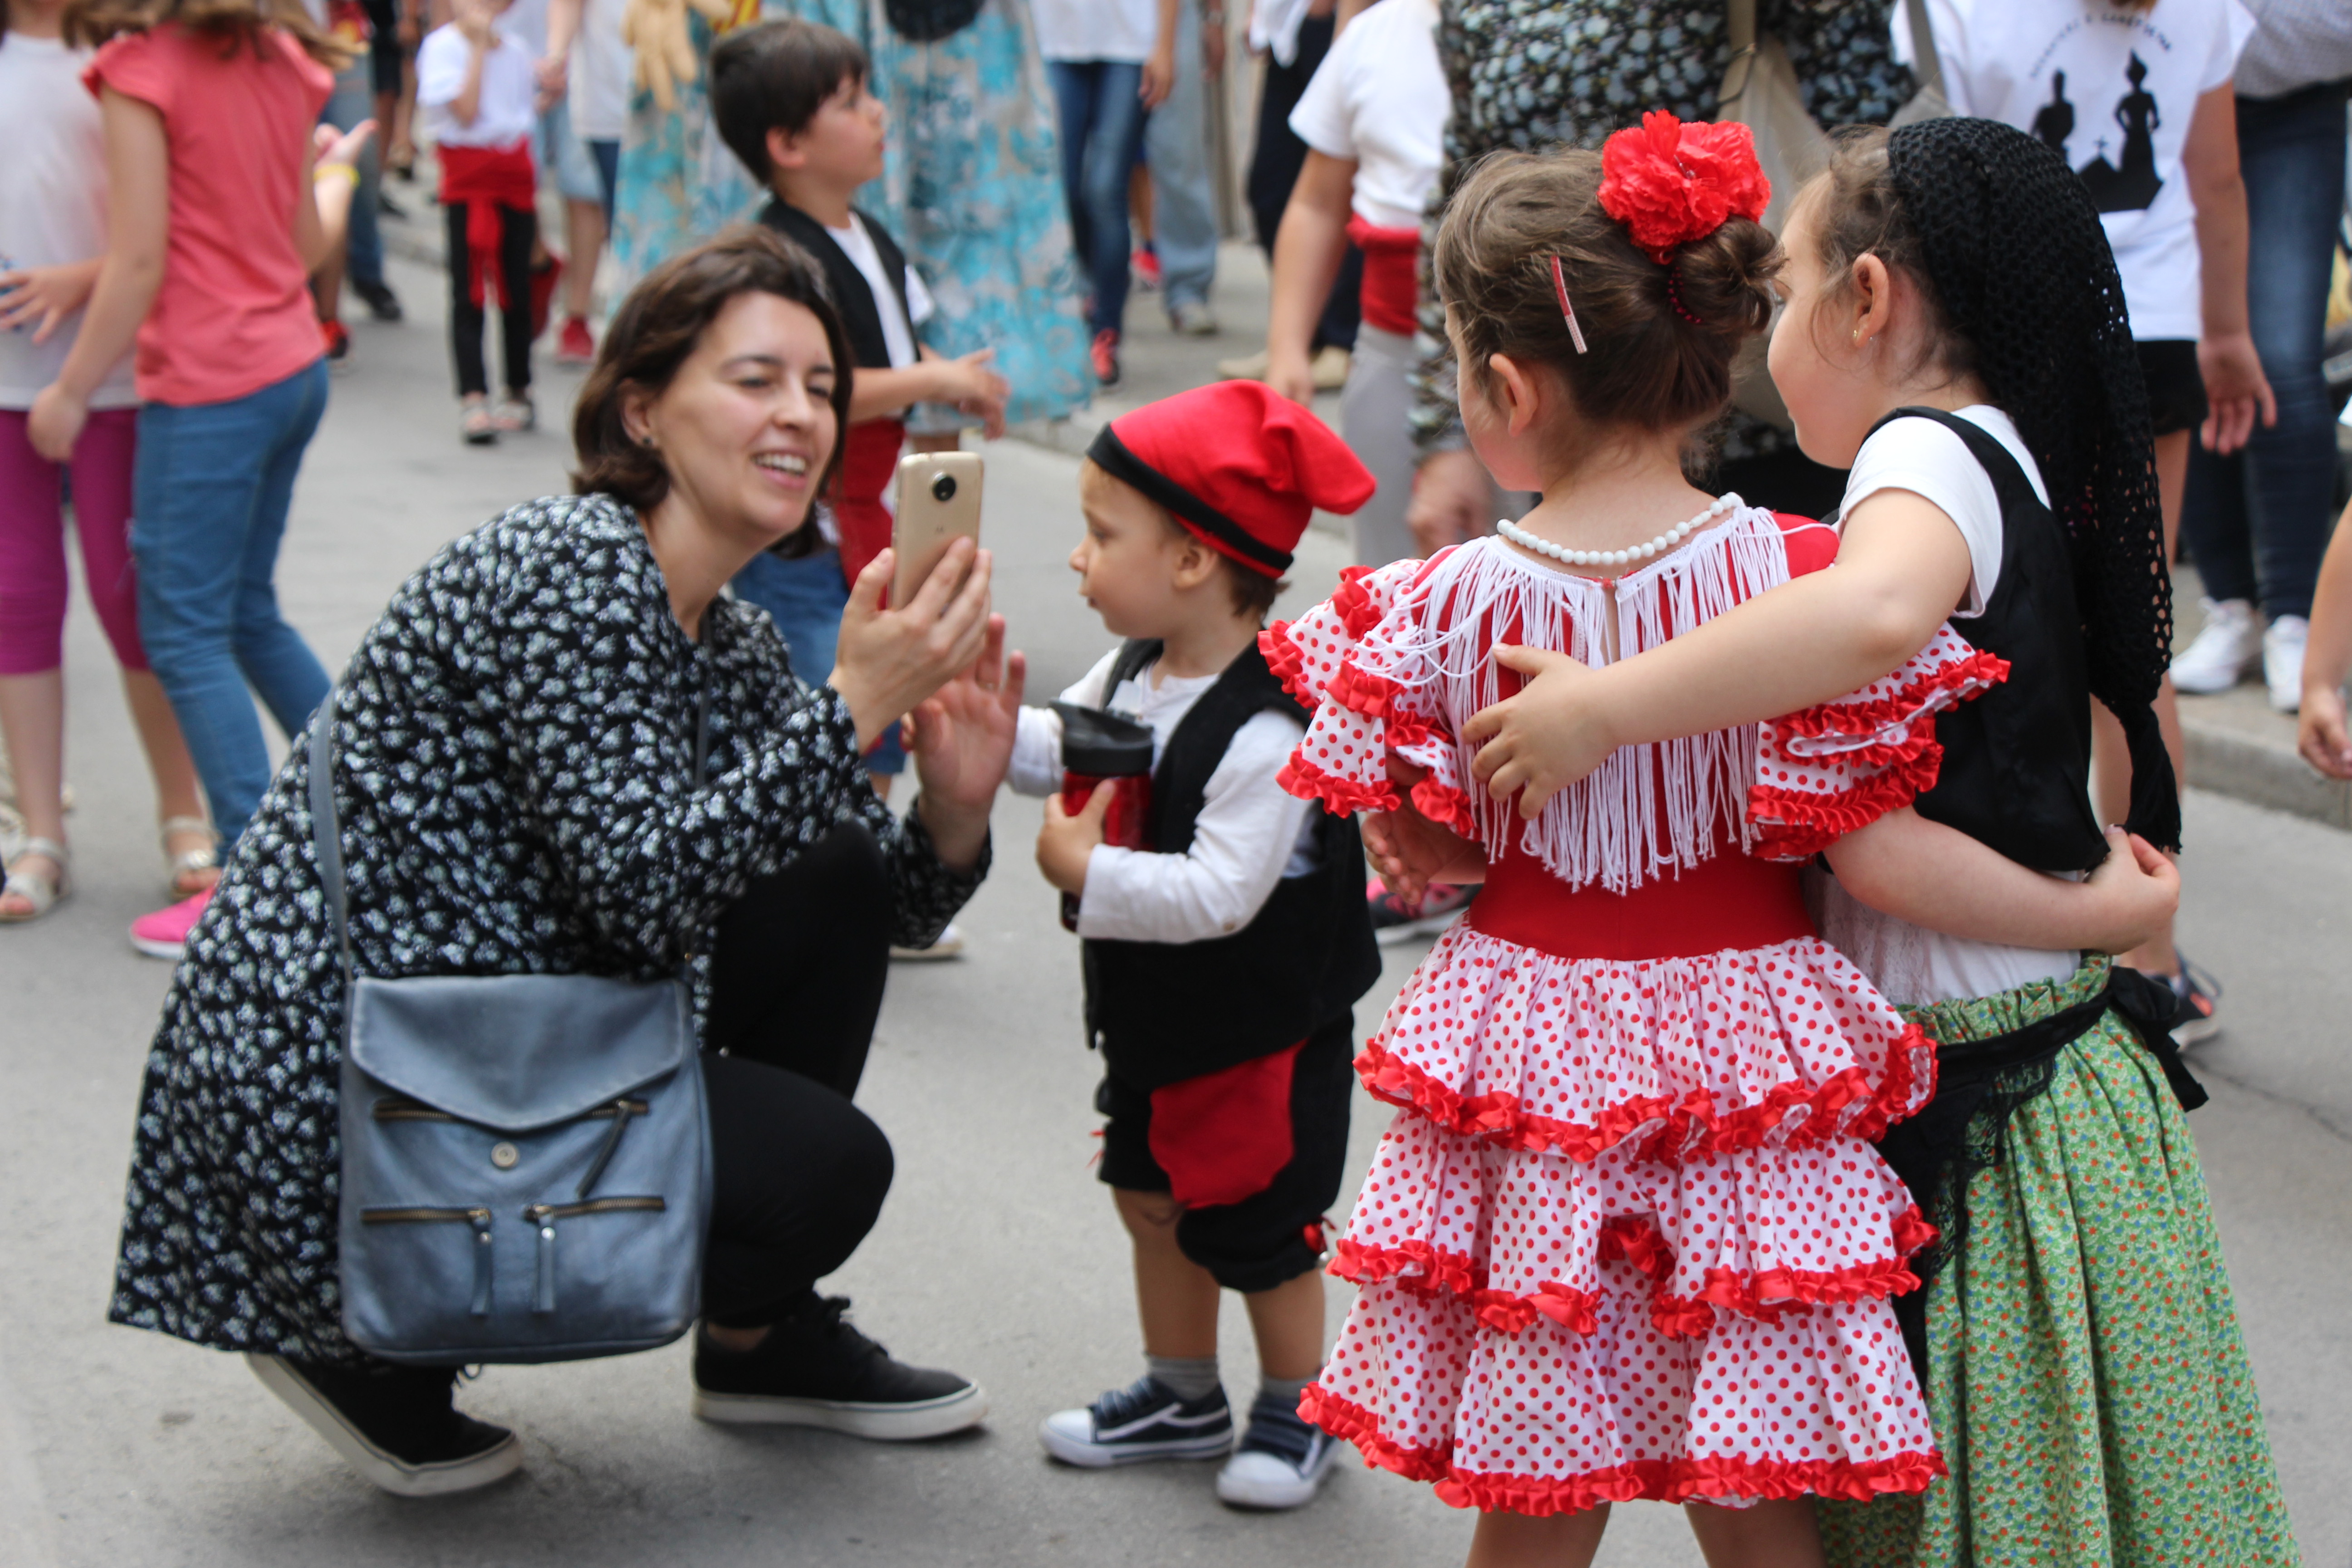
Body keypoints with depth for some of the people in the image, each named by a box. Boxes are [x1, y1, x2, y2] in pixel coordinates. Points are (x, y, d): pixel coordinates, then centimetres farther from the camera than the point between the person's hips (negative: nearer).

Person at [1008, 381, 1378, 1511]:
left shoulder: (1268, 730, -31)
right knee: (1152, 1196, 20)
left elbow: (1221, 894, -34)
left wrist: (1088, 872, -29)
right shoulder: (1134, 669, -4)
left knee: (1259, 1229, 8)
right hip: (1153, 1013, 9)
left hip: (1259, 1029, -9)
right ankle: (1184, 1396, 38)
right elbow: (1054, 752, 8)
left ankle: (1296, 1410, 29)